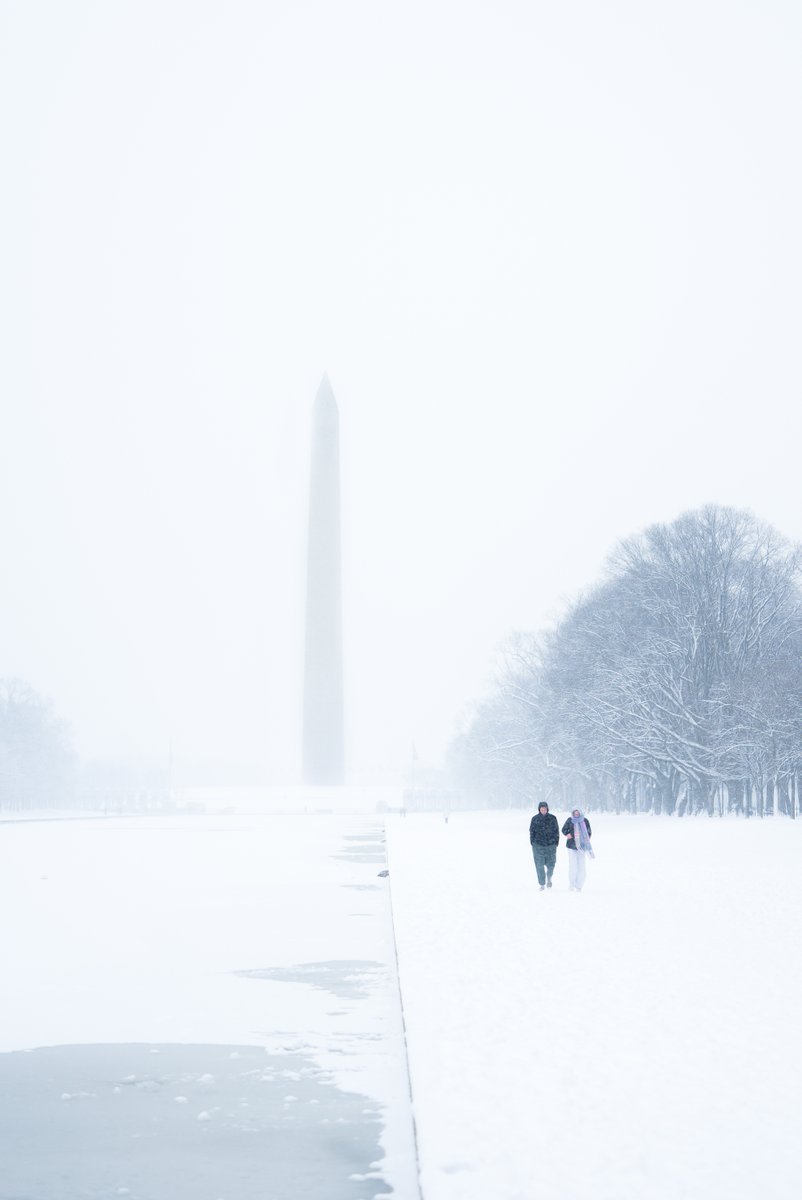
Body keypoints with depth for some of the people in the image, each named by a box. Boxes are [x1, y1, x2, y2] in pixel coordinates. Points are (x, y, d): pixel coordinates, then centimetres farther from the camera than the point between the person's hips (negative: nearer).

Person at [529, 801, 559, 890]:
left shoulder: (552, 818, 3)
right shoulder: (535, 819, 2)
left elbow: (556, 830, 7)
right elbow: (532, 831, 7)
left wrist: (556, 842, 3)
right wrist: (532, 843, 3)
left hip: (551, 845, 0)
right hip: (538, 845, 0)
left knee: (550, 864, 3)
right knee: (540, 865, -2)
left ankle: (549, 878, 33)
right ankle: (542, 884, 5)